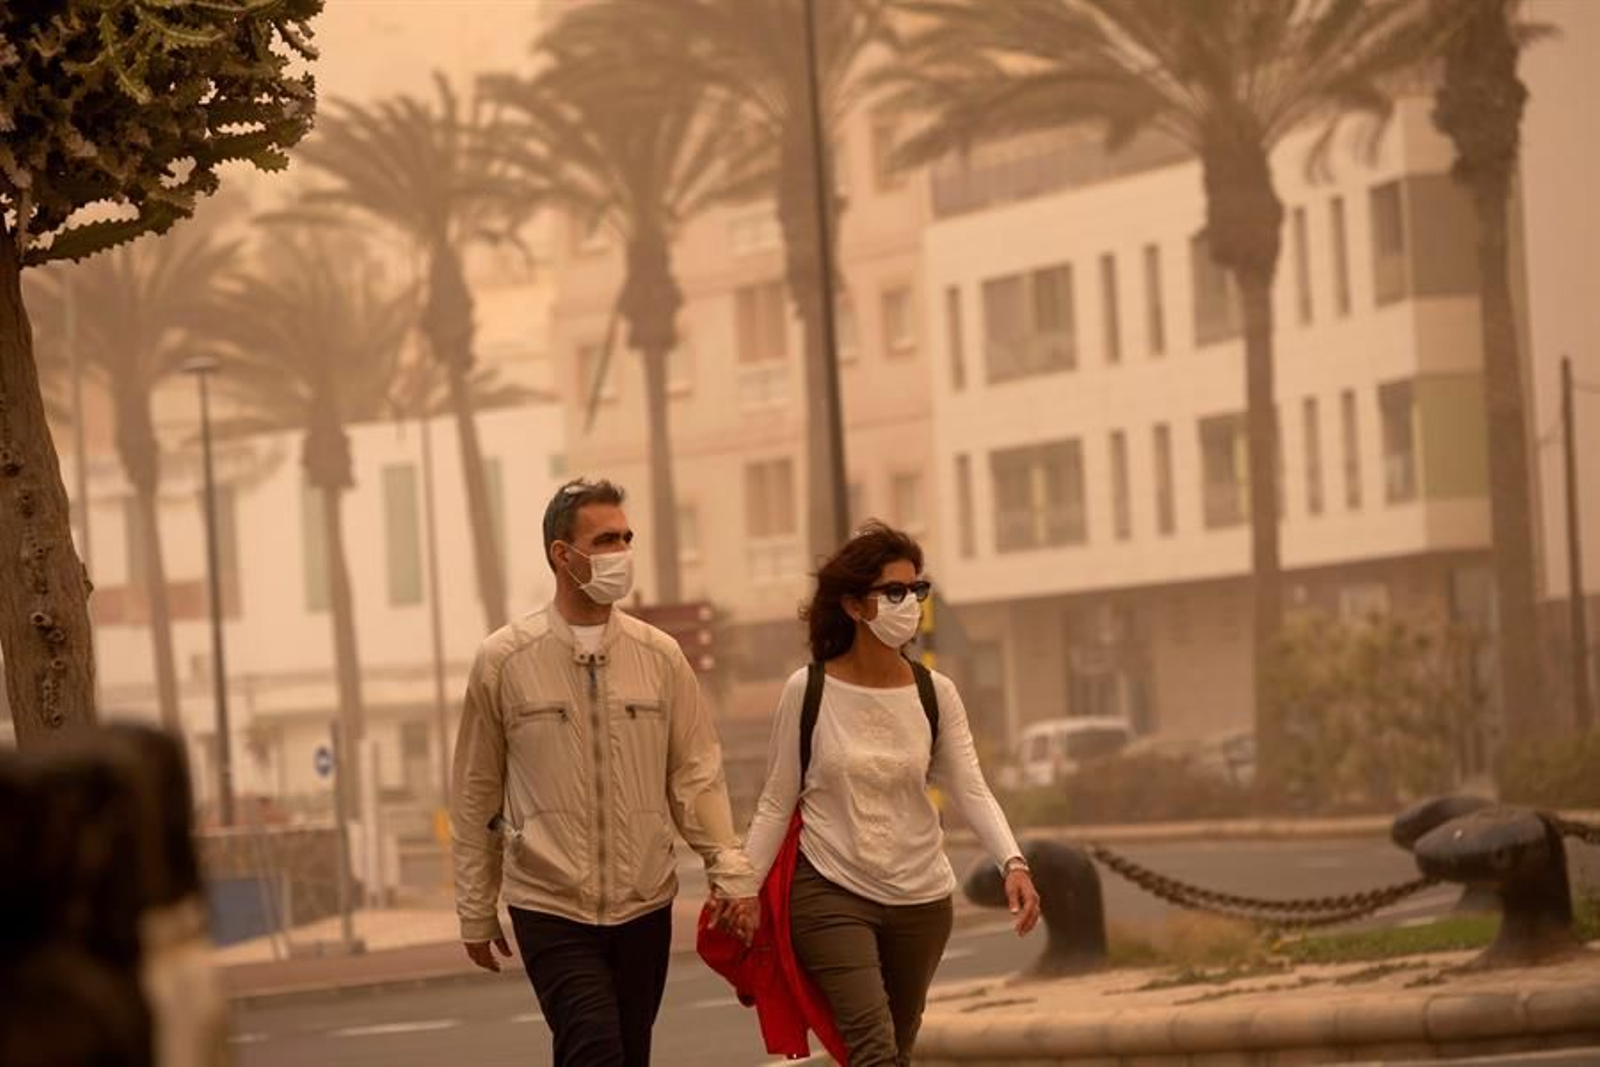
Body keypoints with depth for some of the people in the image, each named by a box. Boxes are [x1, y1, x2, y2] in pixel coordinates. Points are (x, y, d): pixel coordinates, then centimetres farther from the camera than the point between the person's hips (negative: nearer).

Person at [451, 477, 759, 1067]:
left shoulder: (660, 655, 4)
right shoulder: (503, 660, -2)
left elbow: (697, 775, 6)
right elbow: (475, 796, 4)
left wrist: (730, 870, -7)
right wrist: (476, 912, 6)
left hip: (645, 907, 3)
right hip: (551, 910, -3)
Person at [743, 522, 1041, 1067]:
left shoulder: (935, 694, -1)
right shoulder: (808, 692, -8)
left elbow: (971, 790, -9)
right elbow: (777, 803, -2)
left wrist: (1012, 862, -25)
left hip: (920, 898, 4)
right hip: (831, 893, -4)